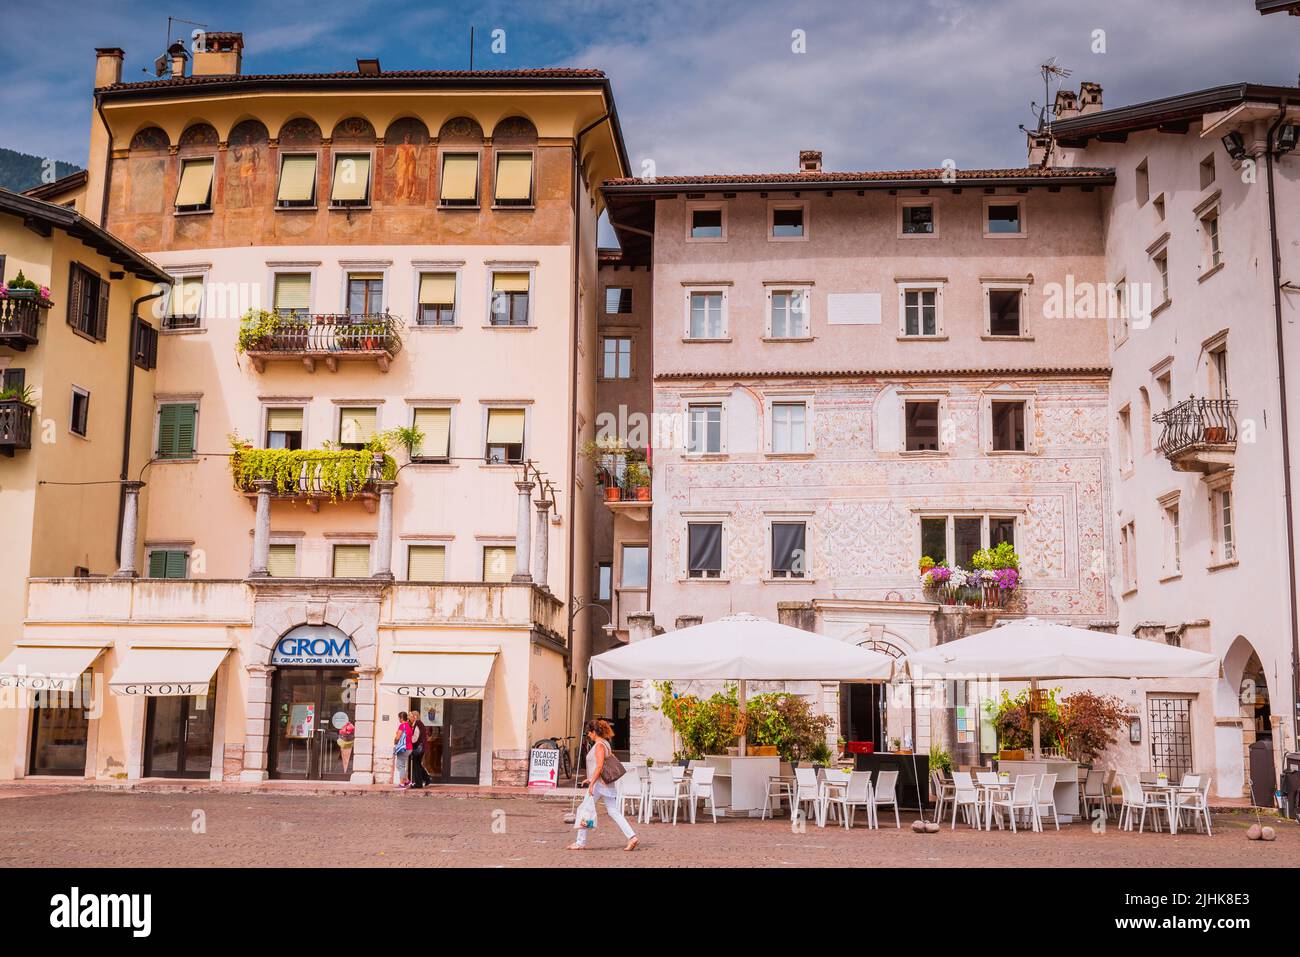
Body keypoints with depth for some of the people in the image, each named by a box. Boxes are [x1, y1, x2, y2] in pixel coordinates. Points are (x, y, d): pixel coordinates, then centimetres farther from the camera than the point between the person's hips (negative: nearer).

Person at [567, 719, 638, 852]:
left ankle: (580, 842, 7)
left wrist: (592, 783, -22)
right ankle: (632, 837, -3)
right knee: (614, 812, 6)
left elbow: (599, 766, -22)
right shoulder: (606, 744, 16)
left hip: (599, 783, -9)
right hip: (607, 784, 9)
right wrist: (591, 779, 24)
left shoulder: (599, 745, -13)